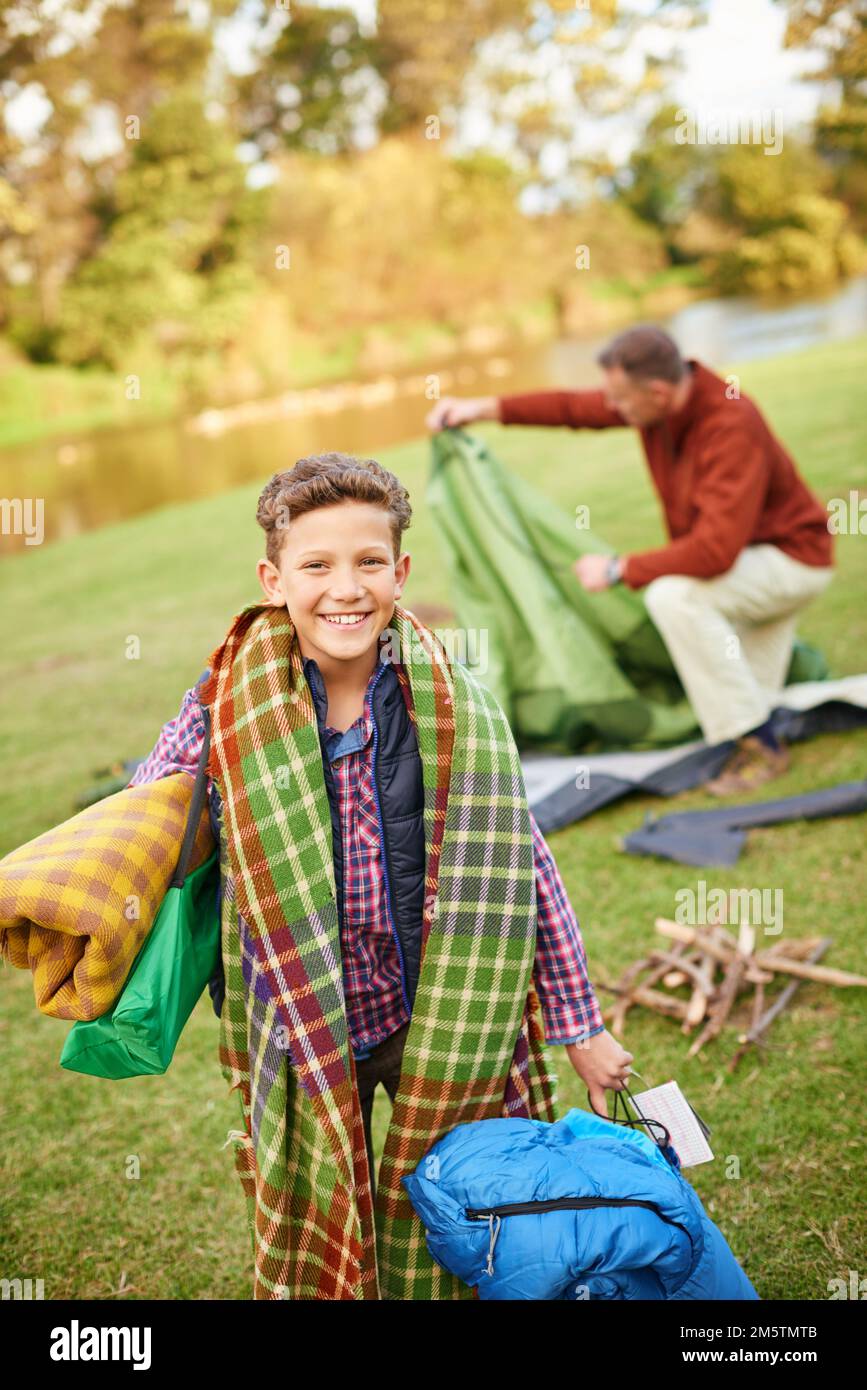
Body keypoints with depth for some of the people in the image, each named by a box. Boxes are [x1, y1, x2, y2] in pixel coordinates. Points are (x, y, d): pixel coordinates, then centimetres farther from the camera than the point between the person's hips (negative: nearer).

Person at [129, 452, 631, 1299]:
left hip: (440, 1017, 0)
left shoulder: (452, 708, -12)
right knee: (309, 1243, 19)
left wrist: (580, 1026, -1)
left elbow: (522, 867, -5)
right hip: (305, 1028, 1)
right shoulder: (230, 703, -13)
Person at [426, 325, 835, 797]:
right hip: (744, 555, 8)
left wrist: (619, 570, -28)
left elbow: (715, 550, -39)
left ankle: (759, 745, -24)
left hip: (791, 558, -8)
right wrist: (487, 407, -2)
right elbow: (575, 408, 6)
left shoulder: (732, 429, -33)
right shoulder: (663, 392, -9)